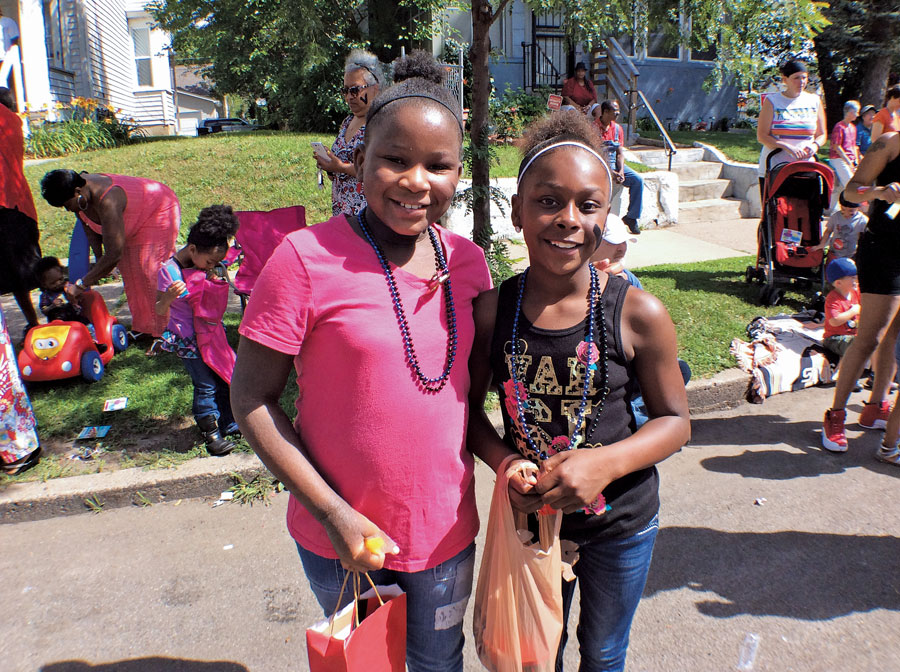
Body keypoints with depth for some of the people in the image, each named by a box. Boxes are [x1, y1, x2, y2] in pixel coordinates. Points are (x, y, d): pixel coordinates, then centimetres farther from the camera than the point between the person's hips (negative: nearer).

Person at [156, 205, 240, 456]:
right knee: (206, 385, -4)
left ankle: (230, 424, 29)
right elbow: (159, 310, -14)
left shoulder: (205, 266, 2)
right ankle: (211, 433, 13)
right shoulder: (168, 270, -17)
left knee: (224, 378, 13)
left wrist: (215, 280, 4)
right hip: (187, 339, -7)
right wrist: (168, 297, -33)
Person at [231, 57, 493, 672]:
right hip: (341, 539, -3)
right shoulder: (307, 258, -19)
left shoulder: (468, 260, -4)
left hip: (446, 529, 3)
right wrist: (332, 512, -16)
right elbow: (251, 400, -14)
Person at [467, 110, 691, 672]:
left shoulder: (639, 314, -19)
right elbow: (471, 407, -1)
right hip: (530, 516, 1)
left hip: (620, 524, -1)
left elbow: (675, 420, -9)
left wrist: (605, 463, -25)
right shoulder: (492, 310, -14)